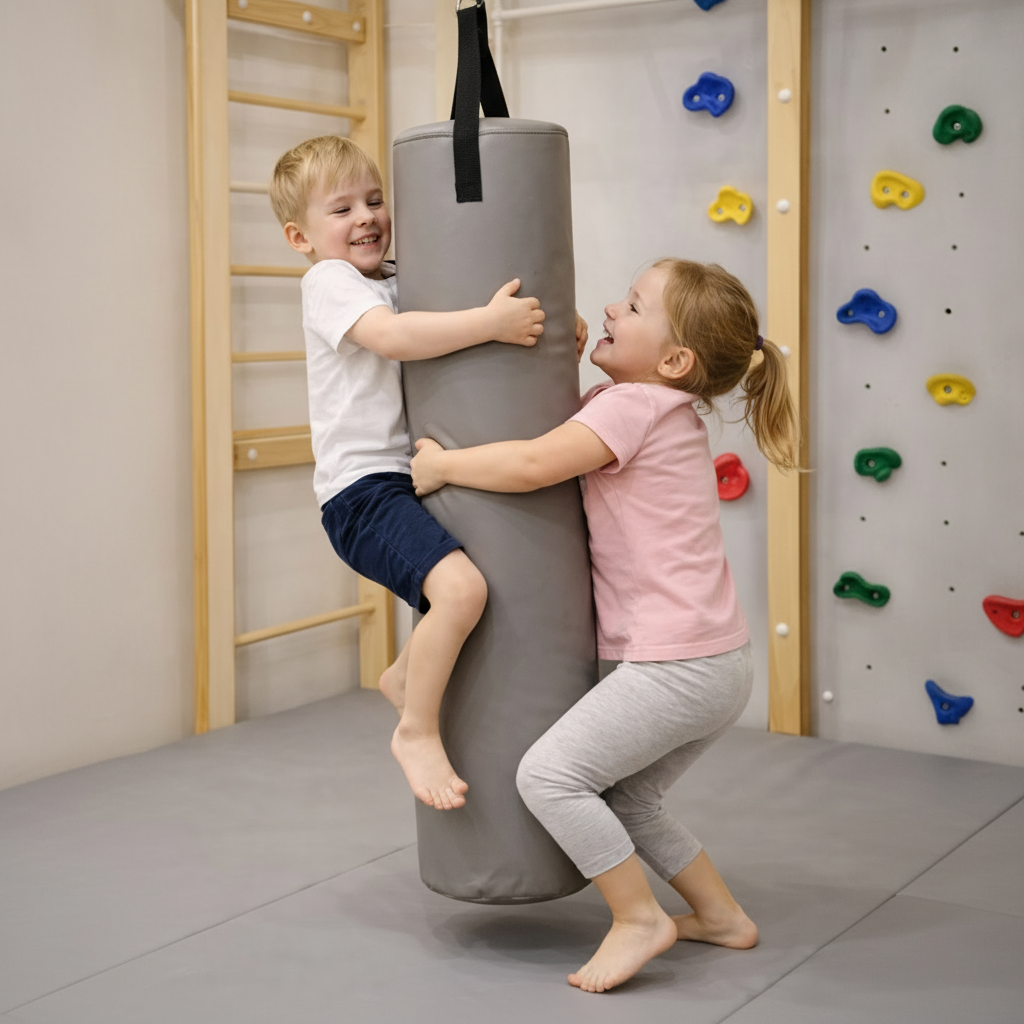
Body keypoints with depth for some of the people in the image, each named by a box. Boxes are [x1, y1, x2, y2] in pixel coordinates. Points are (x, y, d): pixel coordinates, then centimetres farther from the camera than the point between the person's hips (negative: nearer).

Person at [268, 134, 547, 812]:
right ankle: (417, 731, -12)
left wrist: (545, 326, -1)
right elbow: (391, 336, -28)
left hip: (411, 476, 9)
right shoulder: (329, 282, -9)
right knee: (462, 586, -30)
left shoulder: (399, 280, 17)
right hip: (361, 488, -9)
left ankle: (406, 675, 40)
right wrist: (491, 322, -31)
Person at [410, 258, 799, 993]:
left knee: (548, 774, -12)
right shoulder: (664, 411, 16)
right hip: (717, 663, 10)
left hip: (680, 664, -10)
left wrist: (441, 465, -10)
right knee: (626, 799, 22)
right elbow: (569, 429, 28)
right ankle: (721, 916, 30)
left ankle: (639, 919, -2)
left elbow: (532, 465, -24)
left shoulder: (637, 406, -14)